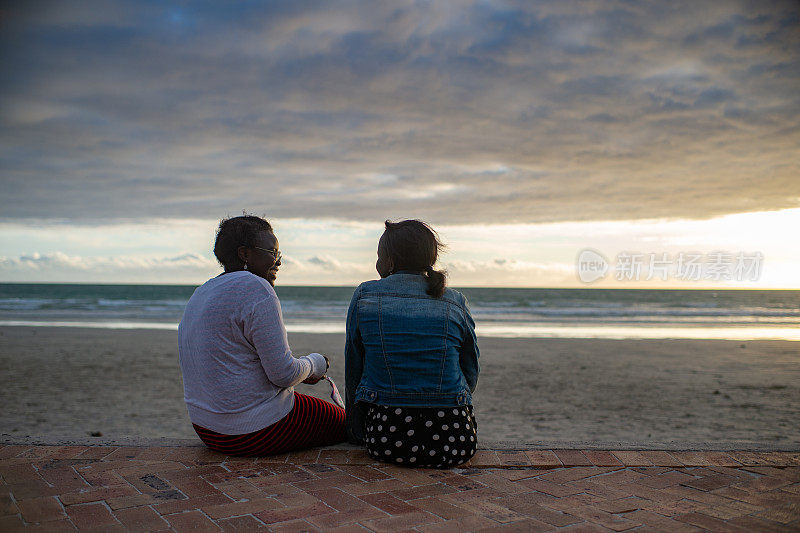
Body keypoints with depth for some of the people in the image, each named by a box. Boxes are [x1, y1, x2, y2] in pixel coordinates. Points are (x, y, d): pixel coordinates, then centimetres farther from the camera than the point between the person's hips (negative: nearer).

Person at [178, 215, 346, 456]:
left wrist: (299, 371, 16)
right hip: (258, 431, -10)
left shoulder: (202, 292, 10)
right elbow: (283, 373, -22)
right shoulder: (256, 289, -19)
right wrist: (313, 364, 0)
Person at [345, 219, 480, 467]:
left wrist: (356, 432, 18)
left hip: (386, 440, 0)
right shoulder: (455, 302, 4)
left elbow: (353, 371, 7)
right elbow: (471, 373, 11)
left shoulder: (365, 296, 1)